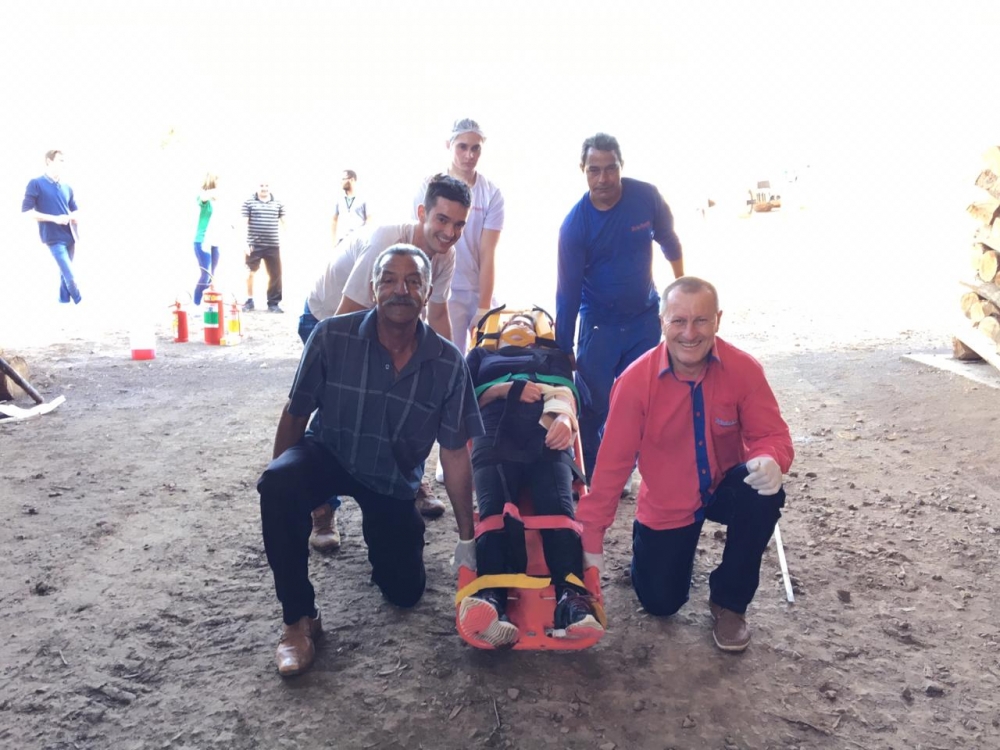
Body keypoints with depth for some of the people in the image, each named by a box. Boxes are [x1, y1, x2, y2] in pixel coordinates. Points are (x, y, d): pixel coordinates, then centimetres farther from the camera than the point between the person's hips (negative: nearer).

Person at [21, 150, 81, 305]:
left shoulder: (67, 188, 12)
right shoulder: (36, 184, -4)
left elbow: (75, 212, 21)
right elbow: (26, 211, -9)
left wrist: (72, 217, -4)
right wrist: (55, 218, -16)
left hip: (70, 236, 6)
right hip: (55, 238, -6)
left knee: (65, 273, 12)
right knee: (70, 276, -10)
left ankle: (64, 301, 22)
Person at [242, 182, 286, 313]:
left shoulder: (278, 203, 8)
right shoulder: (249, 202, 0)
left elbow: (283, 223, 12)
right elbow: (244, 223, -2)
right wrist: (245, 242, -9)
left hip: (273, 245, 2)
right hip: (254, 245, -2)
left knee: (275, 274, 3)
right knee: (250, 272, 4)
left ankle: (273, 303, 13)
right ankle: (249, 301, 18)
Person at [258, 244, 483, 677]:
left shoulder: (448, 363, -18)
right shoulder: (332, 337, -22)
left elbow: (455, 453, -9)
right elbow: (295, 414, -9)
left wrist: (467, 538, -4)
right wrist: (278, 488, -4)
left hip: (393, 478, 2)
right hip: (328, 454, -1)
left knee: (405, 592, 3)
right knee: (278, 485, -35)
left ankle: (377, 530, 38)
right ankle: (299, 619, -16)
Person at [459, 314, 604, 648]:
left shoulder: (553, 356, 39)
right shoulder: (483, 354, 40)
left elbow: (565, 392, 18)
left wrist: (565, 418, -8)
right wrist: (508, 389, 3)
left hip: (548, 434, 1)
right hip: (495, 434, 0)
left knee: (558, 509, -30)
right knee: (494, 512, -30)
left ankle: (572, 598, -49)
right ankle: (491, 601, -52)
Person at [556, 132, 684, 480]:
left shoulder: (646, 197, -12)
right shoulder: (575, 224, -16)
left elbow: (669, 242, 6)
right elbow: (567, 290, -13)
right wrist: (562, 350, -10)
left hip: (645, 318, 2)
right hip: (598, 322, -2)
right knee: (593, 405, -4)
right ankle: (591, 476, 13)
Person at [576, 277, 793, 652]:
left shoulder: (744, 369, -19)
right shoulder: (636, 381, -22)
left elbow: (771, 434, -14)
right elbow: (612, 463, -18)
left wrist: (769, 460, -41)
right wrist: (591, 537, -15)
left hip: (724, 489, 1)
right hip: (666, 506, -1)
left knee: (765, 493, -31)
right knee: (661, 604, -1)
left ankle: (729, 601, -6)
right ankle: (648, 547, 36)